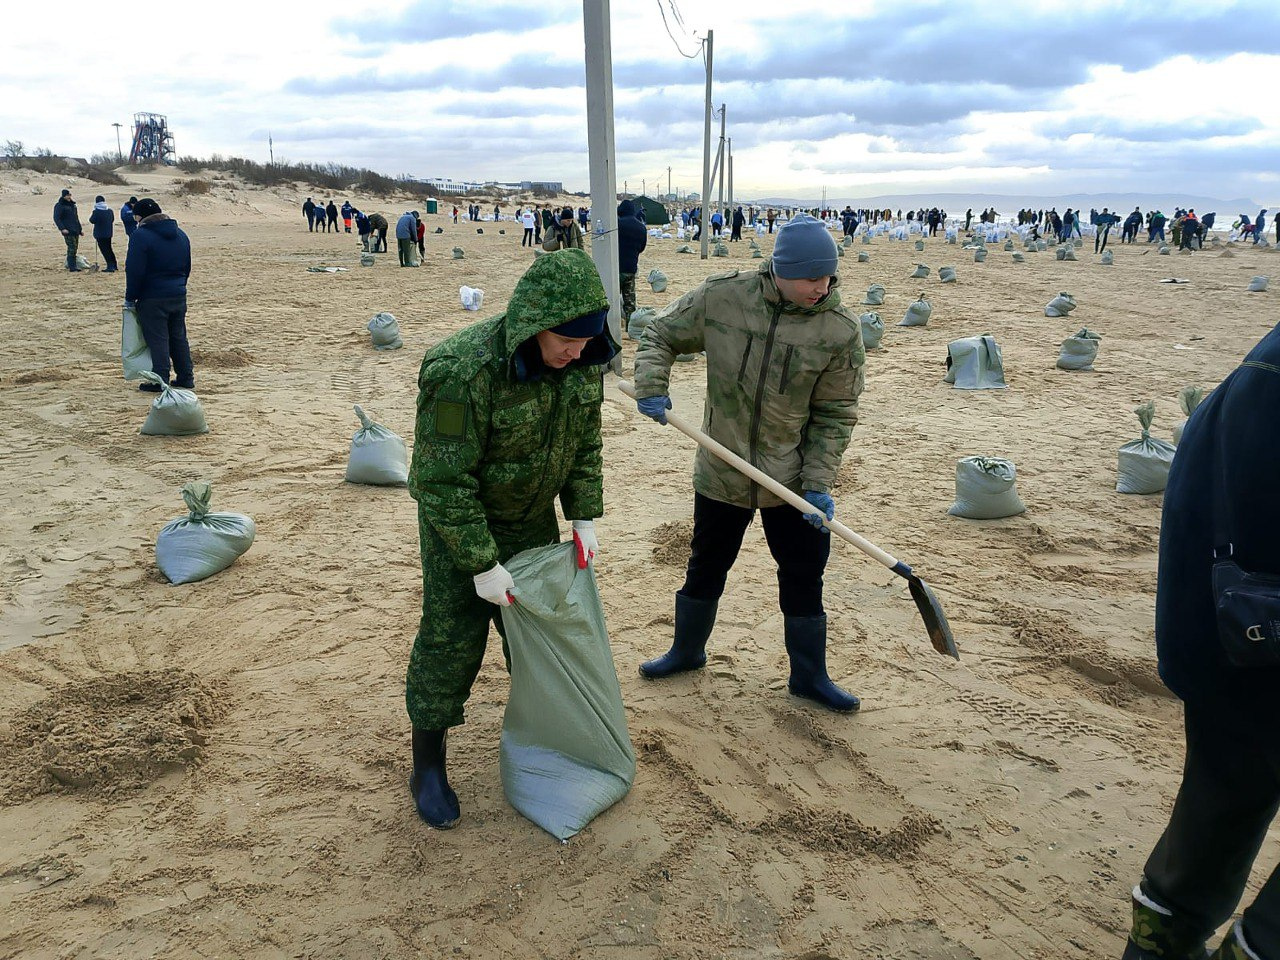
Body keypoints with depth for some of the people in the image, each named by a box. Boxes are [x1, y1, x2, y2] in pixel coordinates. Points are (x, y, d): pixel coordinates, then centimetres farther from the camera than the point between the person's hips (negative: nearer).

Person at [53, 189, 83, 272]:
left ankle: (70, 265, 13)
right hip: (68, 231, -8)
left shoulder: (72, 205, 19)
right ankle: (72, 267, -12)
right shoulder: (59, 206, -5)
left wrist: (80, 229, 26)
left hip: (76, 231, 8)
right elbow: (56, 218, -11)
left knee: (75, 249, 6)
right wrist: (62, 228, -21)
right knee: (71, 249, -12)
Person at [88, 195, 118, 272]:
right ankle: (113, 265, 23)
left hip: (100, 234, -6)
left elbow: (92, 220, -9)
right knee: (109, 249, 18)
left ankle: (110, 267, -6)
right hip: (109, 233, 6)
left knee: (105, 251, -2)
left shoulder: (96, 211, -16)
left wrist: (91, 215, 8)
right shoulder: (110, 211, 1)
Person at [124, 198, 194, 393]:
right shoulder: (180, 235, 10)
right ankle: (186, 378, 17)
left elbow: (134, 271, -15)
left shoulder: (142, 236, -13)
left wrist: (130, 297, -5)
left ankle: (160, 382, 1)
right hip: (178, 296, 7)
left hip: (152, 298, -7)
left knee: (157, 340, -1)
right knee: (178, 337, 14)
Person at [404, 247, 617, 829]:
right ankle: (428, 764, 21)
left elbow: (585, 443, 3)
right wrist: (482, 565, -25)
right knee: (451, 638, 1)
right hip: (458, 519, -6)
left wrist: (584, 518, -2)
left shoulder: (581, 363, -13)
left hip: (533, 517, 6)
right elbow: (444, 481, -28)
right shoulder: (461, 372, -34)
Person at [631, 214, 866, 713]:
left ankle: (809, 676, 31)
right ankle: (687, 651, 42)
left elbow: (835, 415, -7)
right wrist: (652, 386, -16)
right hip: (720, 474, 1)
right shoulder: (722, 296, -12)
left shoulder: (840, 331, -13)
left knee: (803, 578, 9)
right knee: (706, 568, 18)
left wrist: (818, 482, -13)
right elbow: (661, 335, 2)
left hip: (793, 480, 0)